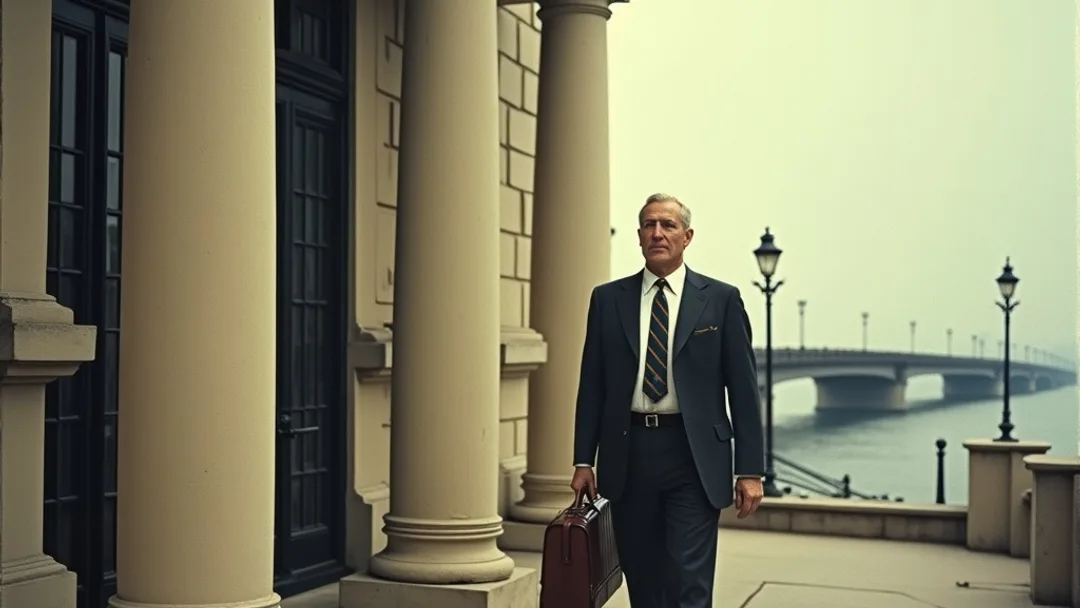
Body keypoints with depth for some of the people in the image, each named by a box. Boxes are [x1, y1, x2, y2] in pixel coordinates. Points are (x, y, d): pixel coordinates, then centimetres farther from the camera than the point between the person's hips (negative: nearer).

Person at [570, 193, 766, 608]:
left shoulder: (721, 299, 2)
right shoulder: (608, 299, 8)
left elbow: (743, 388, 1)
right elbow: (592, 384, 9)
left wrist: (750, 470, -4)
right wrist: (584, 460, 5)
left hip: (693, 455, -2)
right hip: (628, 454, 3)